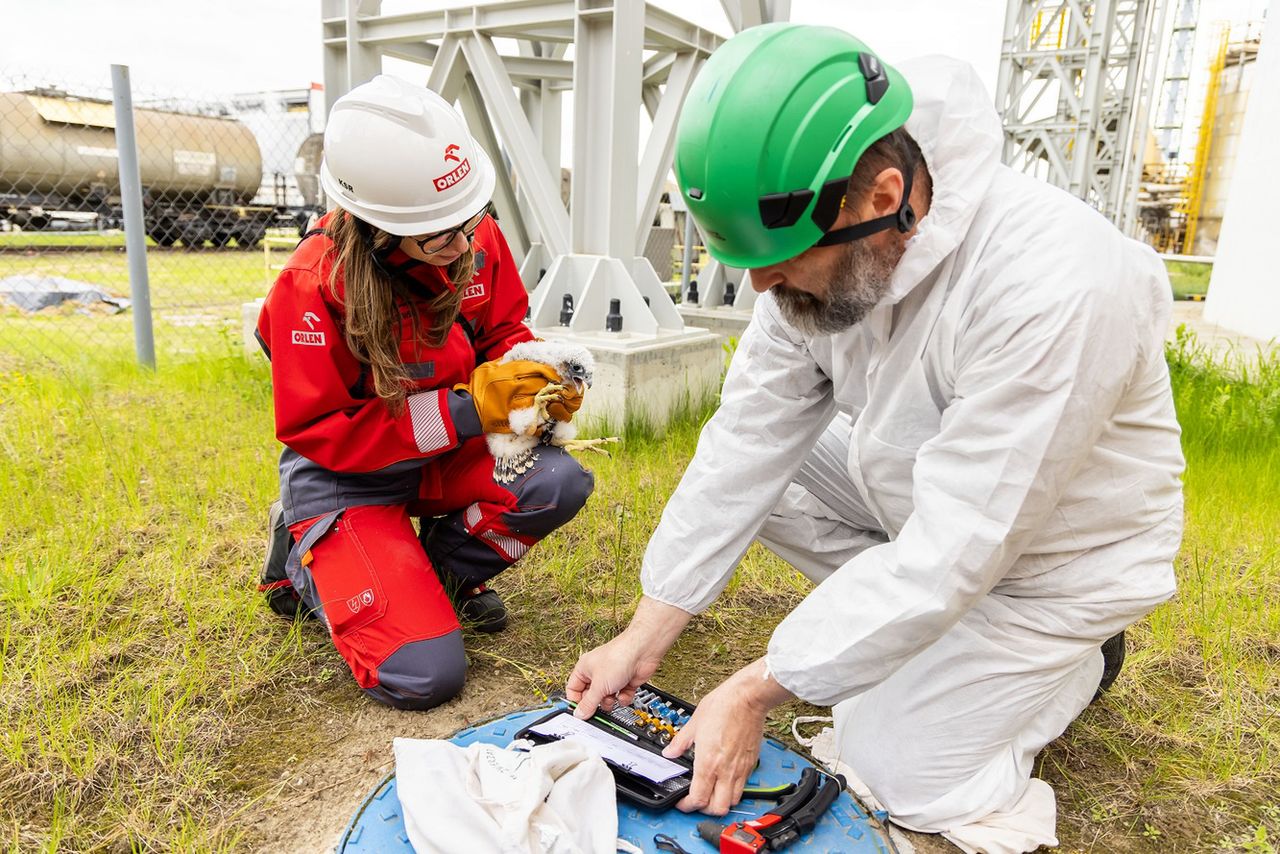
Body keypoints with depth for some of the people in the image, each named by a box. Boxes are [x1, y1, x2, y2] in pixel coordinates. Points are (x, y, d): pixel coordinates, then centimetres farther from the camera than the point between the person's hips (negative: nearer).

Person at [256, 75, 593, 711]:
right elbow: (317, 432, -20)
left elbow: (504, 331, 6)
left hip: (446, 454, 5)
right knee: (424, 676, -17)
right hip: (344, 475, -4)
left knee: (560, 483, -27)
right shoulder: (312, 286, -25)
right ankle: (307, 561, 13)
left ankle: (446, 571, 4)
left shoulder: (474, 236, -11)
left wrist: (534, 376, -19)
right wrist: (465, 409, -29)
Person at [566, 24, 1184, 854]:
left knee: (895, 768, -7)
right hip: (915, 493, 6)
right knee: (756, 468, -8)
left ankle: (1075, 656, 17)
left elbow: (950, 554, -34)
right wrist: (643, 641, -12)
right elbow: (744, 446, -14)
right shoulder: (819, 254, -16)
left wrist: (754, 691, -27)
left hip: (1056, 550, -6)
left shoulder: (1053, 286, -37)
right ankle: (922, 631, 6)